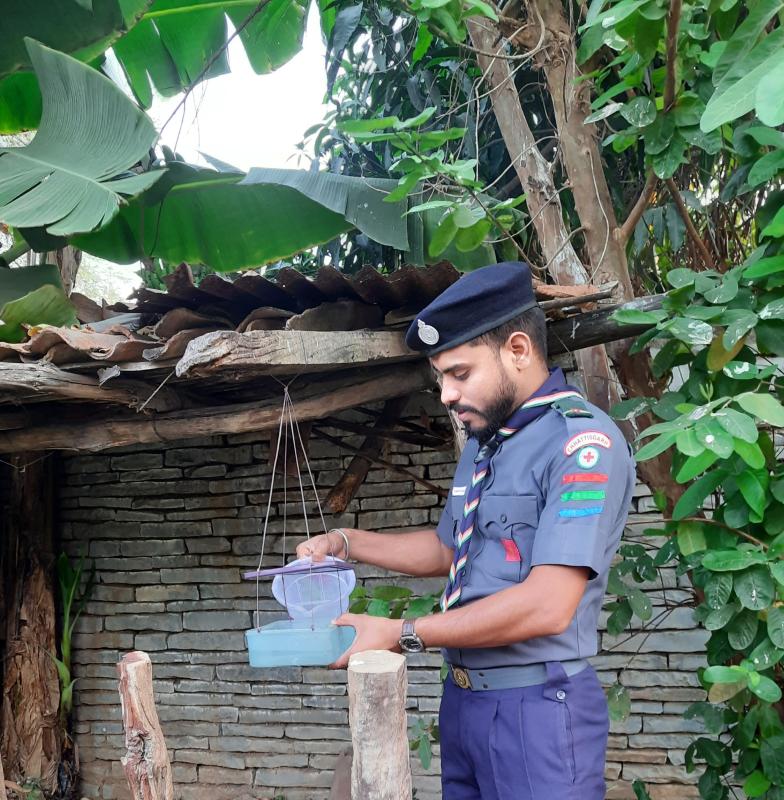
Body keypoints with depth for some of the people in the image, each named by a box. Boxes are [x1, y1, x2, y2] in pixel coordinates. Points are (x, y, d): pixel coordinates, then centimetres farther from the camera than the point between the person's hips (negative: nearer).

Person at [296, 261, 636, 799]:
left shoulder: (583, 442, -17)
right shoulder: (483, 443, 12)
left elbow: (547, 605, -24)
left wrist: (400, 635, -18)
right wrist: (347, 543, 12)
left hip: (536, 709, -8)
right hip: (462, 696, 8)